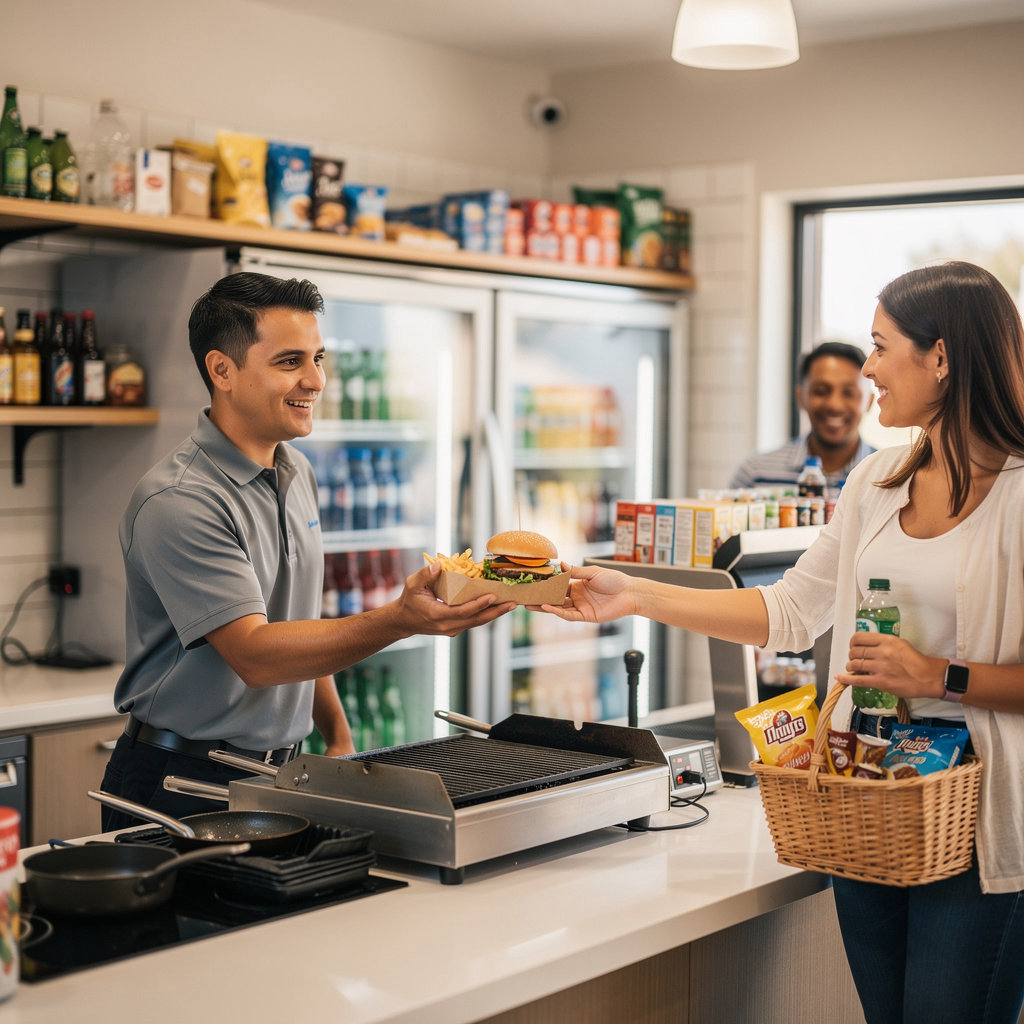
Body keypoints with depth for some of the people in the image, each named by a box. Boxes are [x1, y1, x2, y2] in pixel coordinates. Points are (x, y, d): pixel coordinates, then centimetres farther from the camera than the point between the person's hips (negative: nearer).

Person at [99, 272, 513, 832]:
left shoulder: (297, 473, 9)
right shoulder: (177, 502, -19)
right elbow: (254, 653, -25)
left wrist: (338, 736, 10)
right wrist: (400, 620, -35)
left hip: (277, 770, 7)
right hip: (183, 783, -6)